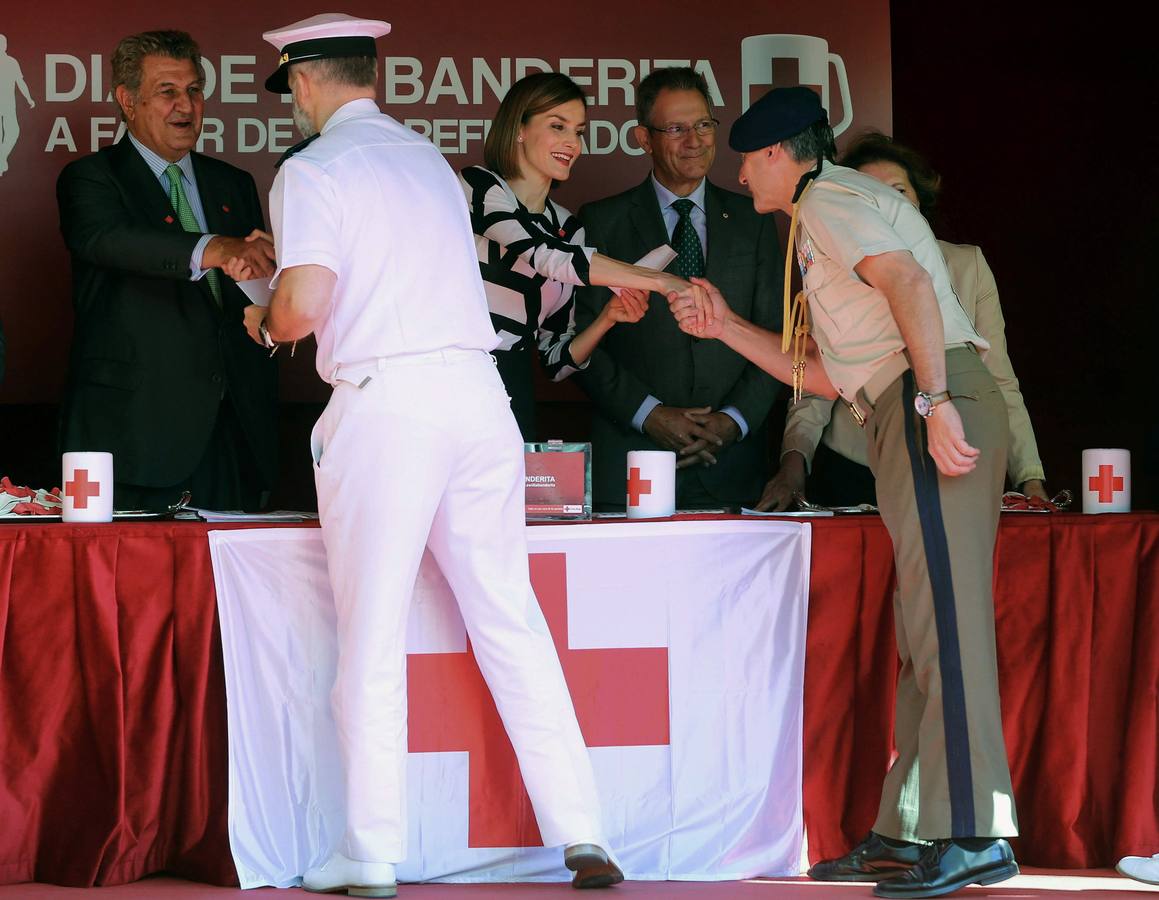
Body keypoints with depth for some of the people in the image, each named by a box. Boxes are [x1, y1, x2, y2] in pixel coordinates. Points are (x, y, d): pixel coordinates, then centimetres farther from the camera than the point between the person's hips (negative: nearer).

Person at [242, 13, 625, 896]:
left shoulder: (312, 171, -3)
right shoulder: (427, 157, 18)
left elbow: (308, 300, -15)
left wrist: (267, 321, 8)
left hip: (386, 404, -6)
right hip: (477, 392, 6)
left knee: (372, 633, 1)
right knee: (511, 622, 8)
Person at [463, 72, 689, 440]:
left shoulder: (567, 227, 16)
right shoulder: (478, 187, -3)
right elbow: (548, 256, -20)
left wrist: (606, 320, -2)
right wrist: (659, 281, -22)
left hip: (512, 404, 6)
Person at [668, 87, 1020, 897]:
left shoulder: (830, 199, -1)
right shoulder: (827, 216, 30)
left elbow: (910, 283, -19)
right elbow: (827, 375, 29)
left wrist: (933, 399, -26)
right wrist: (726, 328, 27)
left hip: (935, 408, -11)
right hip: (907, 416, 11)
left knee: (943, 616, -15)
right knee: (924, 629, 9)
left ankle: (972, 832, -19)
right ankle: (910, 833, 11)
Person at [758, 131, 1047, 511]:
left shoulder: (967, 265, 7)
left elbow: (998, 384, 5)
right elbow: (813, 389, 1)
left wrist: (1030, 479, -5)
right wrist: (794, 461, -17)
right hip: (851, 476, -1)